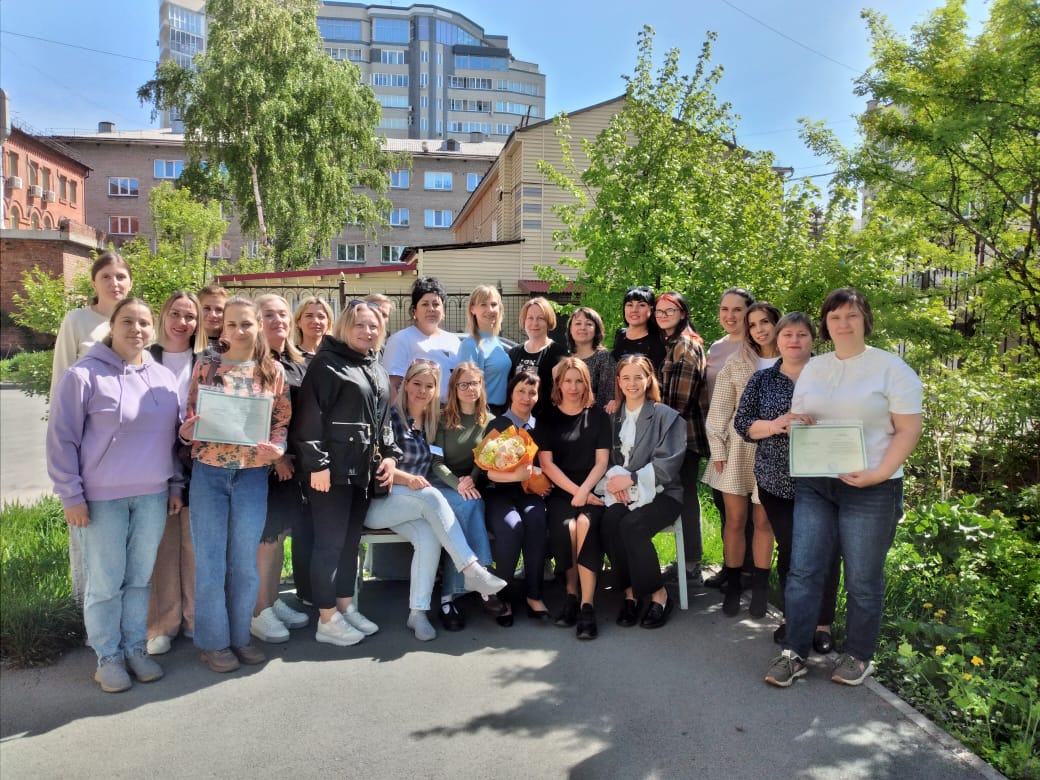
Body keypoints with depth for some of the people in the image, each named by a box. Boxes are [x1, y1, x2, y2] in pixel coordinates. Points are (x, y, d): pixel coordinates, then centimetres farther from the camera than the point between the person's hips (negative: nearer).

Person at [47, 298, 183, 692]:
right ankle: (108, 656, 20)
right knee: (105, 582, 4)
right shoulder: (83, 375, -9)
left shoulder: (165, 377, 7)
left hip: (153, 495, 4)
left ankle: (135, 647, 27)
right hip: (102, 497, -4)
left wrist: (175, 485, 11)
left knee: (141, 578, 13)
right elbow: (62, 441, -7)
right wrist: (71, 496, -10)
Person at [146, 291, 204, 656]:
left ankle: (194, 618, 21)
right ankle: (162, 623, 16)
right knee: (163, 543, 4)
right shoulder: (146, 359, 3)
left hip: (197, 462, 1)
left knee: (195, 542, 7)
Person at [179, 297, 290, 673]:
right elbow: (190, 417, 3)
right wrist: (188, 429, -18)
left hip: (253, 475, 1)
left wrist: (275, 449, -13)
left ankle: (240, 635, 26)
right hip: (208, 471, -1)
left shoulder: (273, 370, 3)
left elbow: (283, 422, 5)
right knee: (210, 559, 5)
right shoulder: (206, 365, 0)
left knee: (245, 560, 10)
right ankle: (213, 641, 20)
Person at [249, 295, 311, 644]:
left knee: (280, 533, 14)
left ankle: (273, 601, 27)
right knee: (265, 536, 0)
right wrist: (277, 455, -14)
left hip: (291, 459, 7)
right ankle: (258, 613, 12)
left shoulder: (300, 363, 12)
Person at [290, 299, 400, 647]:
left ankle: (346, 607, 26)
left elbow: (384, 419, 21)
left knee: (351, 541, 15)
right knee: (330, 542, -1)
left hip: (364, 469, 8)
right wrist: (316, 463, -19)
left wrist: (390, 455, 9)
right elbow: (309, 416, -14)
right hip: (332, 468, -7)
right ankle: (327, 620, 9)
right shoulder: (327, 363, -7)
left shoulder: (377, 370, 17)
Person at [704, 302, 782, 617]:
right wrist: (717, 449, -3)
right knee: (735, 520, 5)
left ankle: (760, 588, 20)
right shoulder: (736, 364, 3)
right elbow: (719, 410, 2)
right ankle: (732, 586, 17)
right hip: (737, 448, 1)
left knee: (763, 521, 6)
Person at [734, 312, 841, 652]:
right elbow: (742, 423, 1)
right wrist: (775, 425, -18)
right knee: (788, 549, 7)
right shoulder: (762, 379, 6)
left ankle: (822, 623, 17)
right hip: (777, 481, 1)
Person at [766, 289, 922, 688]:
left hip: (871, 490, -4)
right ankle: (794, 653, 13)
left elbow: (908, 429, -8)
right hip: (814, 485, 4)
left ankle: (858, 655, 25)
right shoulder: (813, 368, 11)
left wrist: (879, 473, -19)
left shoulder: (891, 368, -4)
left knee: (863, 579, 7)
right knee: (803, 571, 2)